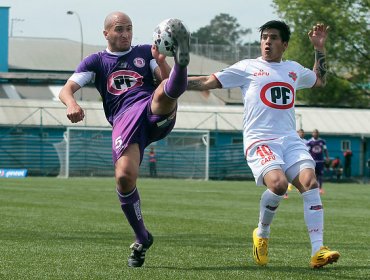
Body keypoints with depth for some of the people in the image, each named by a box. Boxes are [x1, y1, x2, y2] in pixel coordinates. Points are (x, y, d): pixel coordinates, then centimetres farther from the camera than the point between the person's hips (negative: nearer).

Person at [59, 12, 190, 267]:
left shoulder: (145, 53, 24)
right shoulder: (96, 62, 20)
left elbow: (166, 82, 13)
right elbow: (67, 89, 9)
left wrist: (161, 62, -9)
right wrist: (72, 104, -16)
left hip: (156, 113, 1)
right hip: (123, 120, -1)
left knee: (166, 93, -33)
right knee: (124, 176, -21)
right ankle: (142, 239, -4)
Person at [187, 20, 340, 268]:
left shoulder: (294, 69, 21)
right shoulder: (248, 67, 7)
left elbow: (320, 80, 41)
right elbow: (208, 82, 6)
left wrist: (320, 49, 29)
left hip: (290, 139, 4)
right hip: (260, 140, -4)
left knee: (310, 183, -20)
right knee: (278, 184, -30)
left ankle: (318, 251, -23)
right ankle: (262, 234, -1)